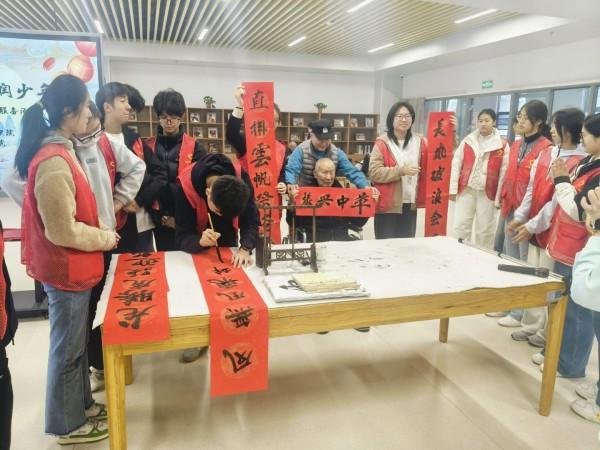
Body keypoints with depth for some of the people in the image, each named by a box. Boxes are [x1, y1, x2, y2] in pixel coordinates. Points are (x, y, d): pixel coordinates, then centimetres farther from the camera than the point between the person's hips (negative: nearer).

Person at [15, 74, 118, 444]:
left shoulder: (56, 150, 5)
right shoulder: (54, 162, -26)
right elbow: (63, 231, -23)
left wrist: (99, 232, 8)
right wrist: (104, 239, -9)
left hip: (72, 266, 9)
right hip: (66, 270, -9)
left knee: (76, 342, 22)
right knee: (68, 349, 8)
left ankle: (81, 403, 40)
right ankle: (68, 424, 28)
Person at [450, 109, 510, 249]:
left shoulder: (502, 145, 0)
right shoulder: (468, 140, 7)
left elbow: (504, 172, -2)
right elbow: (456, 164, 5)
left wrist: (499, 197, -5)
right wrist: (453, 188, -2)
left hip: (487, 192, -1)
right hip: (466, 189, 2)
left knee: (485, 230, 7)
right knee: (460, 227, 3)